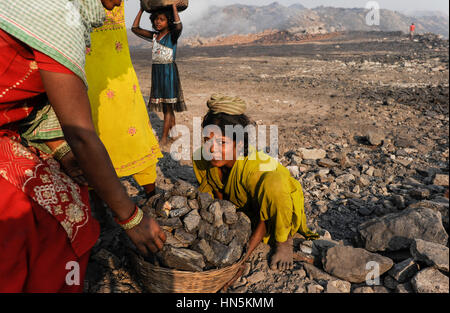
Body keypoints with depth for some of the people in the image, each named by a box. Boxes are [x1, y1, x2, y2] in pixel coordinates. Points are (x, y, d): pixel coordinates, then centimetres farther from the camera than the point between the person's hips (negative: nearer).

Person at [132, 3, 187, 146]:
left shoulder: (172, 35, -5)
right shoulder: (154, 36, 11)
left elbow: (179, 26, -28)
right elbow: (135, 28, 13)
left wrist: (174, 6, -20)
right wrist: (142, 9, 11)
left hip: (169, 71, -6)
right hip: (156, 71, 6)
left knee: (168, 105, -4)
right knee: (165, 105, 12)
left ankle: (164, 137, -2)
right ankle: (173, 129, 27)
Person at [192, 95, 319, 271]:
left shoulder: (258, 168, -37)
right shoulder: (203, 158, -21)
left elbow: (266, 217, -26)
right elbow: (217, 191, 0)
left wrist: (246, 252, -27)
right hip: (241, 207, 7)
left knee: (273, 182, -39)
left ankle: (284, 242, -15)